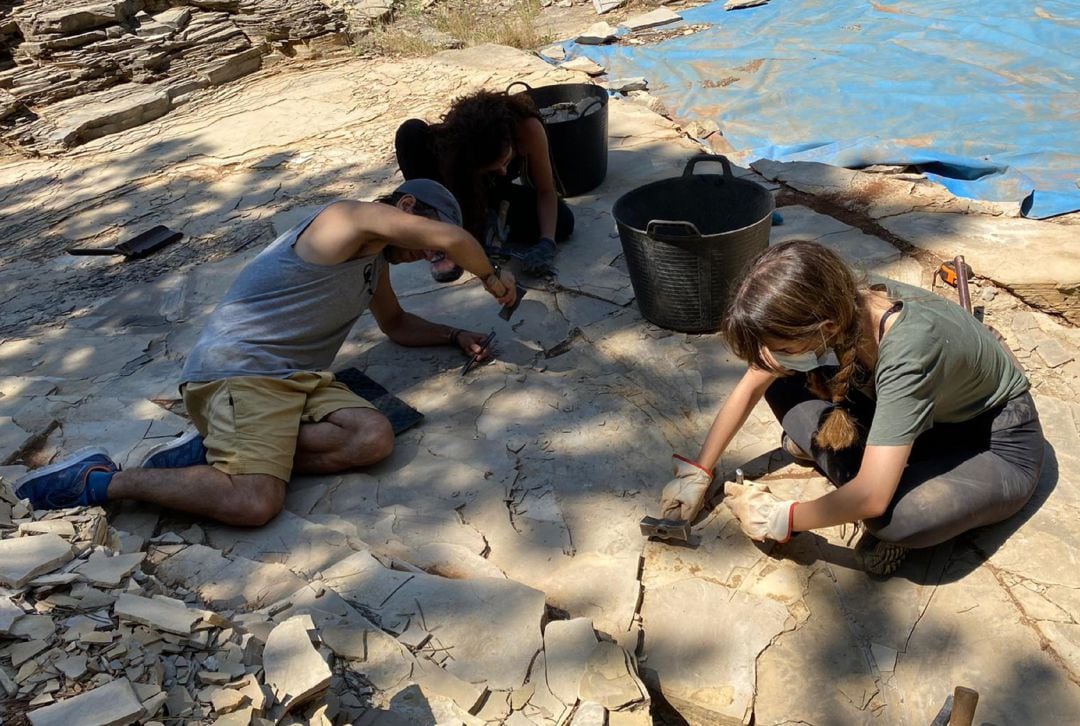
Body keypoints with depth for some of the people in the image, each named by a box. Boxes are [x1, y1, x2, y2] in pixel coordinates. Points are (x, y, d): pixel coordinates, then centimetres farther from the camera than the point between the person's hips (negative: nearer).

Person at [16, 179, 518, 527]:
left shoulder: (374, 260, 24)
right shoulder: (351, 218, -5)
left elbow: (397, 325, 40)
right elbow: (450, 237, -15)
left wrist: (453, 335, 24)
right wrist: (491, 277, 3)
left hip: (296, 377, 9)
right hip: (236, 369, -9)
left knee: (375, 438, -19)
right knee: (254, 504, -29)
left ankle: (215, 454, -10)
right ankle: (99, 480, -7)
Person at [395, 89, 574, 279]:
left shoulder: (528, 128, -34)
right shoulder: (451, 140, -35)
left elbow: (546, 190, -23)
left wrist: (547, 242, -37)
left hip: (496, 193, 1)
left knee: (563, 223, -27)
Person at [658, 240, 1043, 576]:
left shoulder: (907, 352, -41)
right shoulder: (838, 307, -21)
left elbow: (870, 498, -39)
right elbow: (750, 387, -7)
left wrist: (782, 518, -23)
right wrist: (697, 472, -5)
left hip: (997, 445, -6)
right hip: (924, 413, 6)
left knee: (896, 517, -37)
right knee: (780, 380, -12)